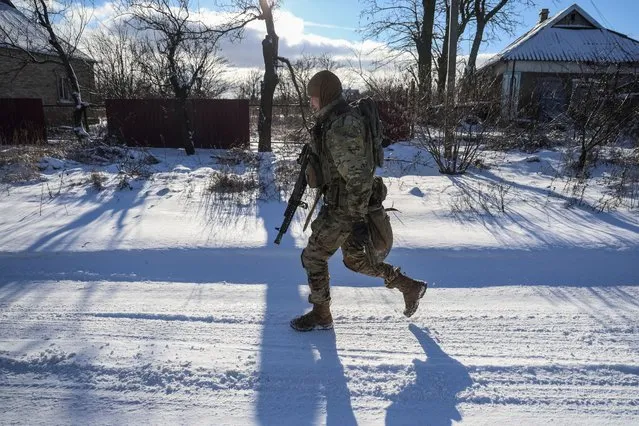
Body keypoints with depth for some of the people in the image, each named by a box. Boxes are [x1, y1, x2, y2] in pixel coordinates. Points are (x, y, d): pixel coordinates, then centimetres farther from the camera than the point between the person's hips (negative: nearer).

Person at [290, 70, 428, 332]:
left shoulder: (341, 127, -23)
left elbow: (358, 176, -26)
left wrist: (358, 220, -23)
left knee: (313, 257, 6)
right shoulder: (338, 120, 11)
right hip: (342, 201, 10)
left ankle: (321, 315, 25)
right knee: (355, 259, 21)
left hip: (344, 207, -10)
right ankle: (410, 287, 30)